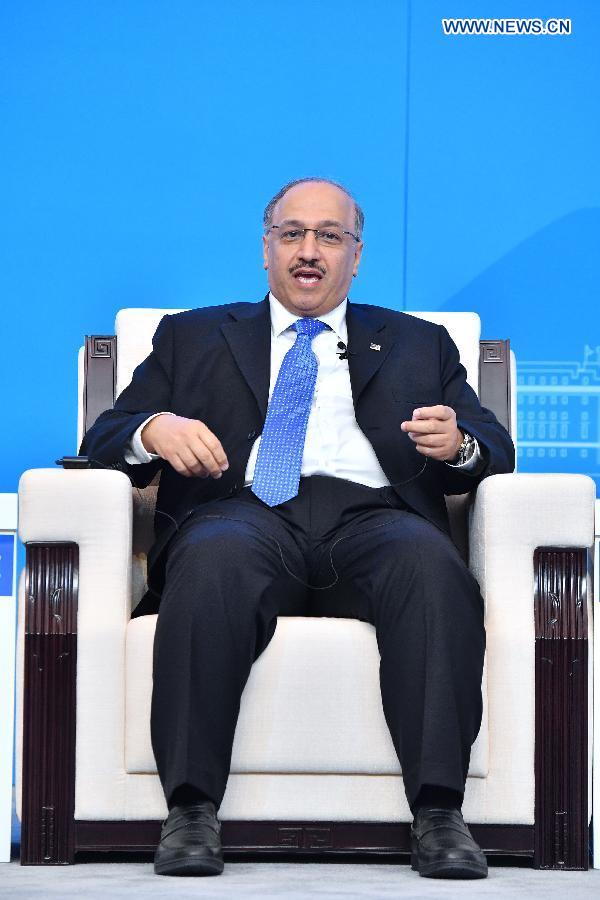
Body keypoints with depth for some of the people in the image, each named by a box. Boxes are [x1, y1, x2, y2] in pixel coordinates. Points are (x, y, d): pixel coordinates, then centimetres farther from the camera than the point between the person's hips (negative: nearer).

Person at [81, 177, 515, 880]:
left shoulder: (418, 345, 29)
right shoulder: (192, 338, 28)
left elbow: (495, 451, 20)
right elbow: (104, 438, 18)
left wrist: (459, 444, -5)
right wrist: (153, 429, -7)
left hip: (369, 514, 1)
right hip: (245, 510, 0)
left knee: (432, 565, -35)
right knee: (214, 559, -37)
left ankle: (439, 815, -38)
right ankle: (190, 811, -36)